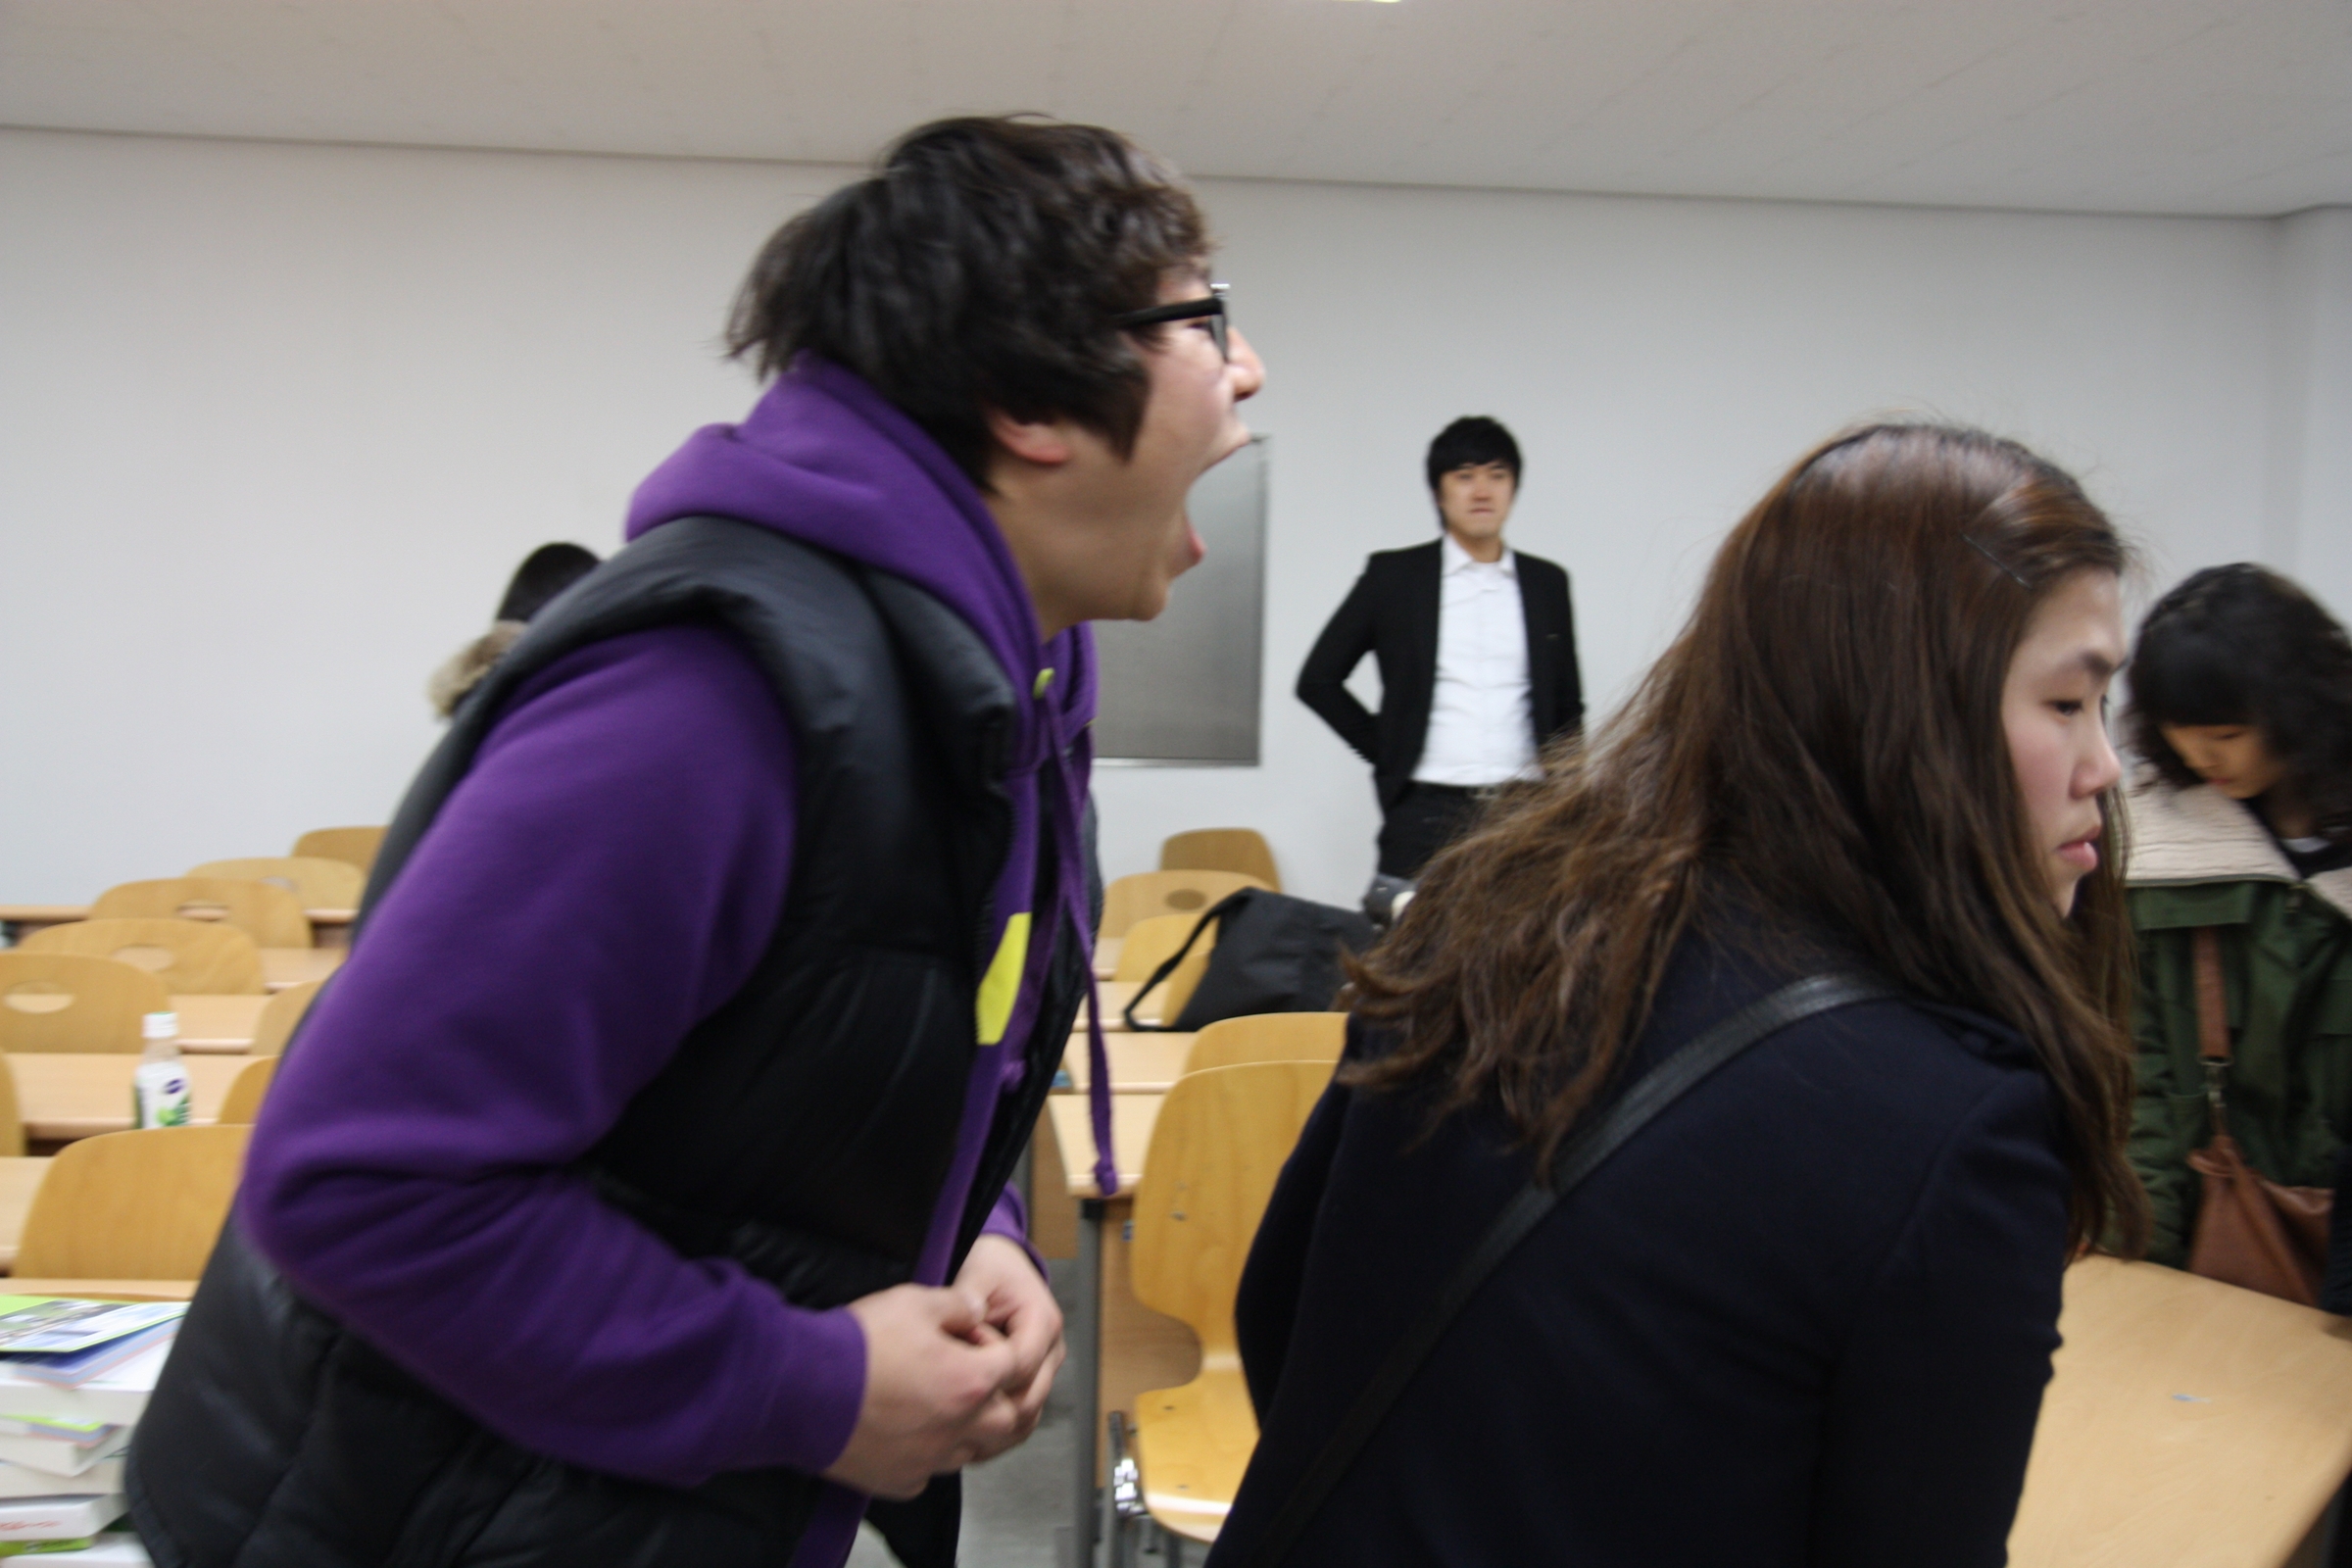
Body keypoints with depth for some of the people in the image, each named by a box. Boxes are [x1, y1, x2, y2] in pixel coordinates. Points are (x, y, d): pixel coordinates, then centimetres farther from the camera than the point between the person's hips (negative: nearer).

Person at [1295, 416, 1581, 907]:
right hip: (1425, 812, -2)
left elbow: (1568, 705, 19)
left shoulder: (1547, 583, 13)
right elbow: (1318, 679, 7)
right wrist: (1386, 751, 3)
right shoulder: (1393, 575, 5)